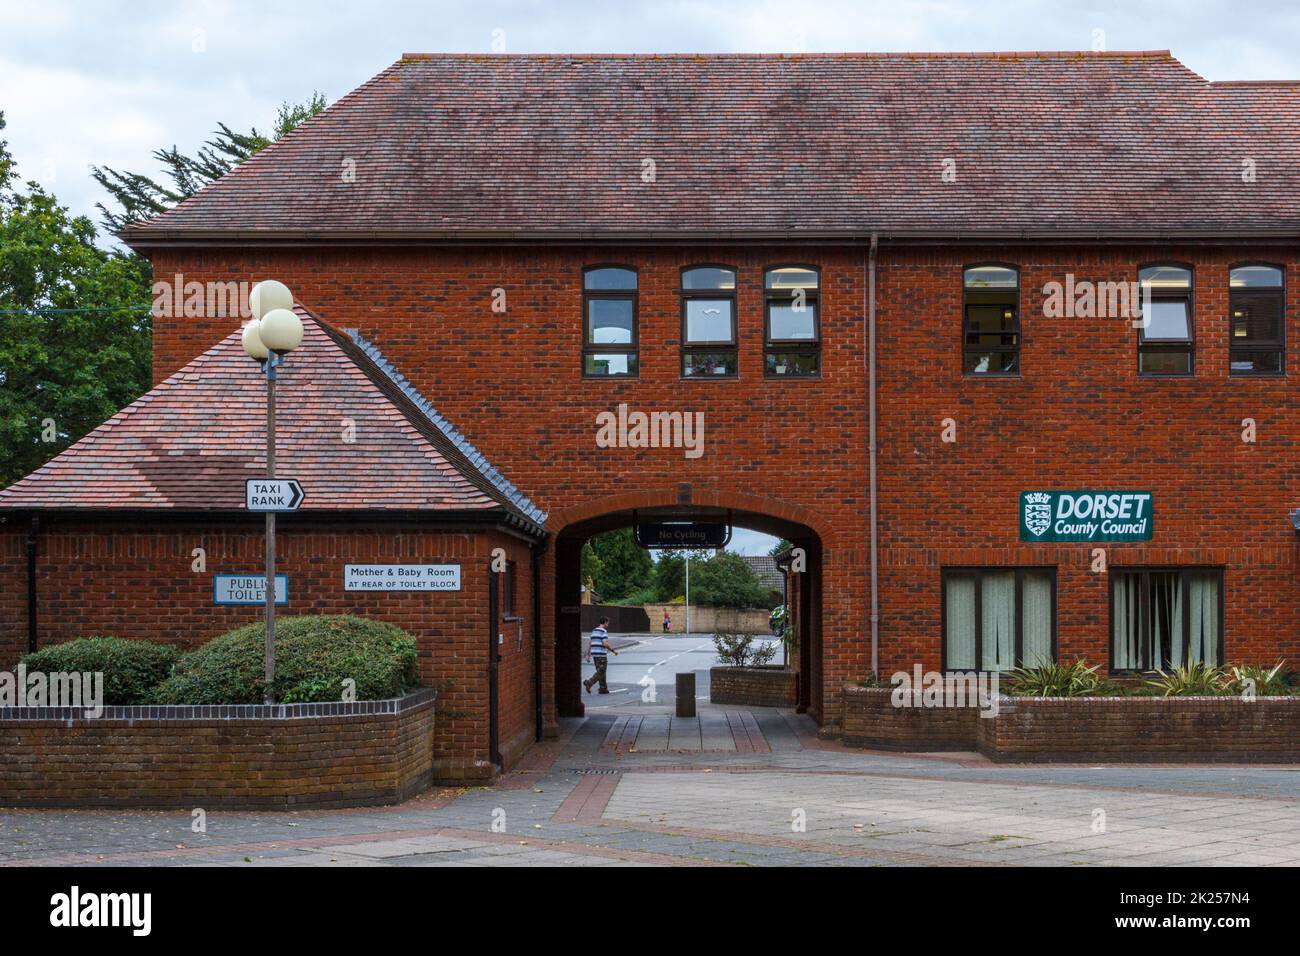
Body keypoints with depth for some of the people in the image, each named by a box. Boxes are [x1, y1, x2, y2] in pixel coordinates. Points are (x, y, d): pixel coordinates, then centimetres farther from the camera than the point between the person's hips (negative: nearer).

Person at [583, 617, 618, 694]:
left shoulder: (594, 631, 14)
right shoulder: (604, 631, -11)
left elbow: (591, 644, 16)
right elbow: (605, 644, -20)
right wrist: (613, 651, -9)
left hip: (594, 654, 8)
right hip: (601, 655, -8)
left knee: (601, 672, 13)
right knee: (600, 673, -5)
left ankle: (603, 688, 12)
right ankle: (588, 683, -21)